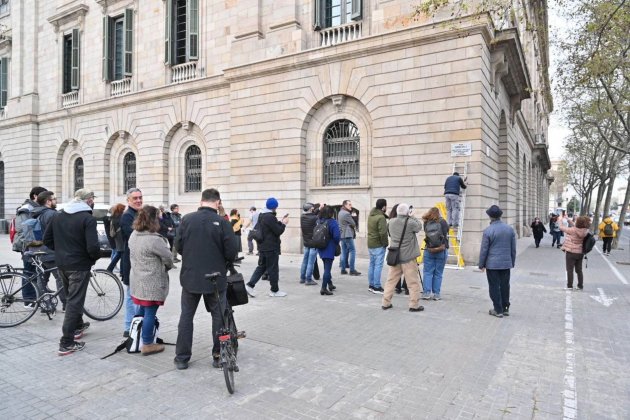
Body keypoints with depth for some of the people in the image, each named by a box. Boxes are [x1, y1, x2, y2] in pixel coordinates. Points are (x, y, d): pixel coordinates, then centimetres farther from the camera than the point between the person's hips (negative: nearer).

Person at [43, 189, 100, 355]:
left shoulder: (58, 215, 6)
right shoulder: (88, 218, -18)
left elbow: (47, 239, 10)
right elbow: (93, 247, -25)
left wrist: (61, 250, 15)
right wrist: (96, 257, -6)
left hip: (61, 264, 8)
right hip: (79, 265, -7)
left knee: (71, 297, 24)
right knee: (74, 302, 0)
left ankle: (78, 326, 42)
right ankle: (67, 343, 3)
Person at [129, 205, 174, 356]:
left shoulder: (134, 235, 3)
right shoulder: (154, 239, -24)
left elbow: (133, 254, 13)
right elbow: (168, 257, -16)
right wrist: (167, 267, 5)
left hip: (137, 280, 9)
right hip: (152, 283, -9)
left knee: (141, 309, 22)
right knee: (150, 313, 3)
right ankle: (147, 345, 13)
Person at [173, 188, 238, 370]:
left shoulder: (186, 219, -5)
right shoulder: (222, 222, -13)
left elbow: (178, 246, 1)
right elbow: (231, 253, -12)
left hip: (190, 277, 2)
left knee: (186, 316, 15)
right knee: (219, 316, 12)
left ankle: (182, 357, 21)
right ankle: (219, 356, 20)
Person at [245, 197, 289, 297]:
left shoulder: (261, 215, 11)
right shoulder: (270, 217, -20)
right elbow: (278, 231, -16)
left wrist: (281, 222, 9)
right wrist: (284, 223, -1)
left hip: (262, 246, 9)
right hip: (271, 247, -9)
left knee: (261, 266, 15)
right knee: (273, 269, 2)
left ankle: (250, 285, 6)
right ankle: (274, 290, 13)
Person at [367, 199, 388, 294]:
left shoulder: (371, 215, 9)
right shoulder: (381, 217, -18)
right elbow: (382, 232, -23)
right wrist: (385, 243, -11)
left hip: (370, 244, 9)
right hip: (378, 245, -8)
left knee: (372, 265, 15)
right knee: (378, 266, -3)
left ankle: (371, 285, 22)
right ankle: (376, 287, 0)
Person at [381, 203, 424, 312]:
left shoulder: (391, 222, -1)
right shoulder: (410, 223, -16)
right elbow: (419, 227, -1)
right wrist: (412, 218, 7)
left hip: (394, 256, 5)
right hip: (408, 257, -5)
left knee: (391, 280, 13)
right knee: (413, 282, 7)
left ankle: (386, 303, 17)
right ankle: (414, 305, 11)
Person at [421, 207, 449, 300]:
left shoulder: (427, 223, -3)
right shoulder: (443, 222, -4)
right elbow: (445, 236, -1)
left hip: (429, 250, 1)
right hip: (441, 251, 0)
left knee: (427, 272, 6)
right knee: (438, 273, 5)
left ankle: (426, 293, 3)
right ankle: (436, 294, 7)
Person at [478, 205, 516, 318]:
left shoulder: (488, 230, -13)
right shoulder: (510, 229, 3)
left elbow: (484, 250, -10)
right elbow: (513, 248, 9)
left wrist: (481, 265, 0)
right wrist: (512, 262, 19)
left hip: (492, 264, -5)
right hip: (506, 263, 5)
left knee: (494, 287, 4)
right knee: (505, 286, 13)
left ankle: (498, 310, 9)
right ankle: (505, 308, 23)